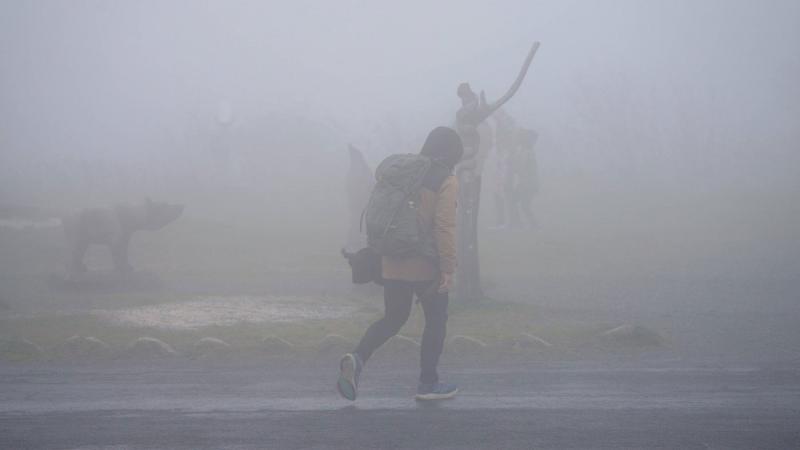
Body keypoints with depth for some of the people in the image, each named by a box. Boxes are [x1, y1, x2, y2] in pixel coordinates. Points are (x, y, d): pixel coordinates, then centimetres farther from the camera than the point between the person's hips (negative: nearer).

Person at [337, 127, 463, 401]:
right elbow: (445, 227, -18)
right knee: (436, 320, 12)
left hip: (393, 264, 6)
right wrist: (448, 269, -16)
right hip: (426, 265, -6)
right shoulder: (446, 182, -9)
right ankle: (428, 384, 17)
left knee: (393, 318, 15)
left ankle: (358, 358, -10)